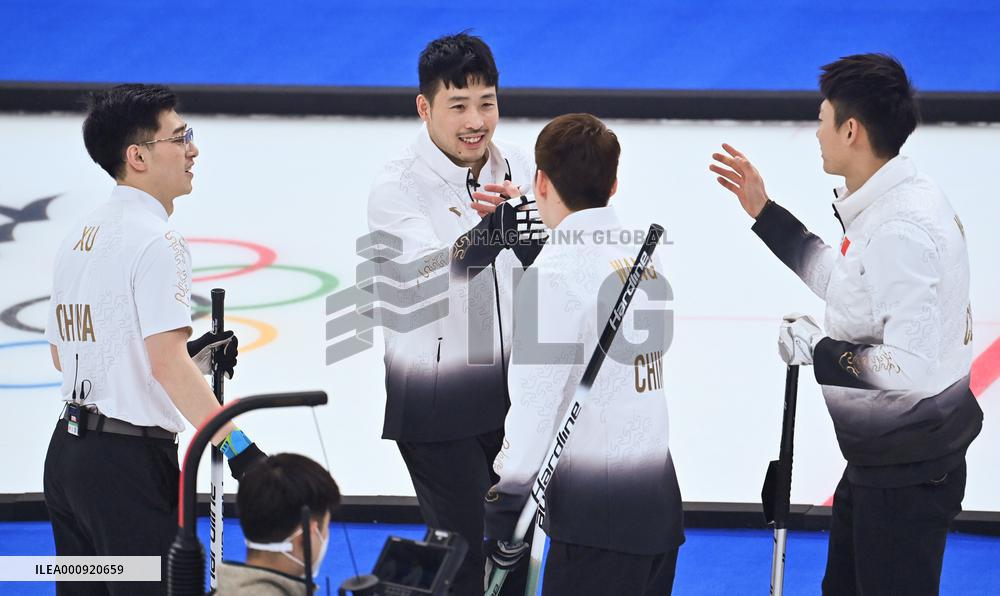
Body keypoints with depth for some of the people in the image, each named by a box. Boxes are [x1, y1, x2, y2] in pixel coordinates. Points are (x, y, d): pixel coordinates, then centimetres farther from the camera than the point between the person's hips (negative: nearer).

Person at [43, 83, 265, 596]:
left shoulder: (79, 237, 13)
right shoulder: (155, 240, -14)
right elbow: (167, 365, -21)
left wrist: (194, 355, 17)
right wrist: (235, 444, -21)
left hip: (67, 452, 9)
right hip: (130, 458, -9)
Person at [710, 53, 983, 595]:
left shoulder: (903, 229, -28)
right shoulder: (886, 205, 4)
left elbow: (913, 370, -32)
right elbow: (843, 283, 22)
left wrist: (814, 351, -19)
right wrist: (764, 213, 21)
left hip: (909, 467, -11)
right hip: (877, 456, 11)